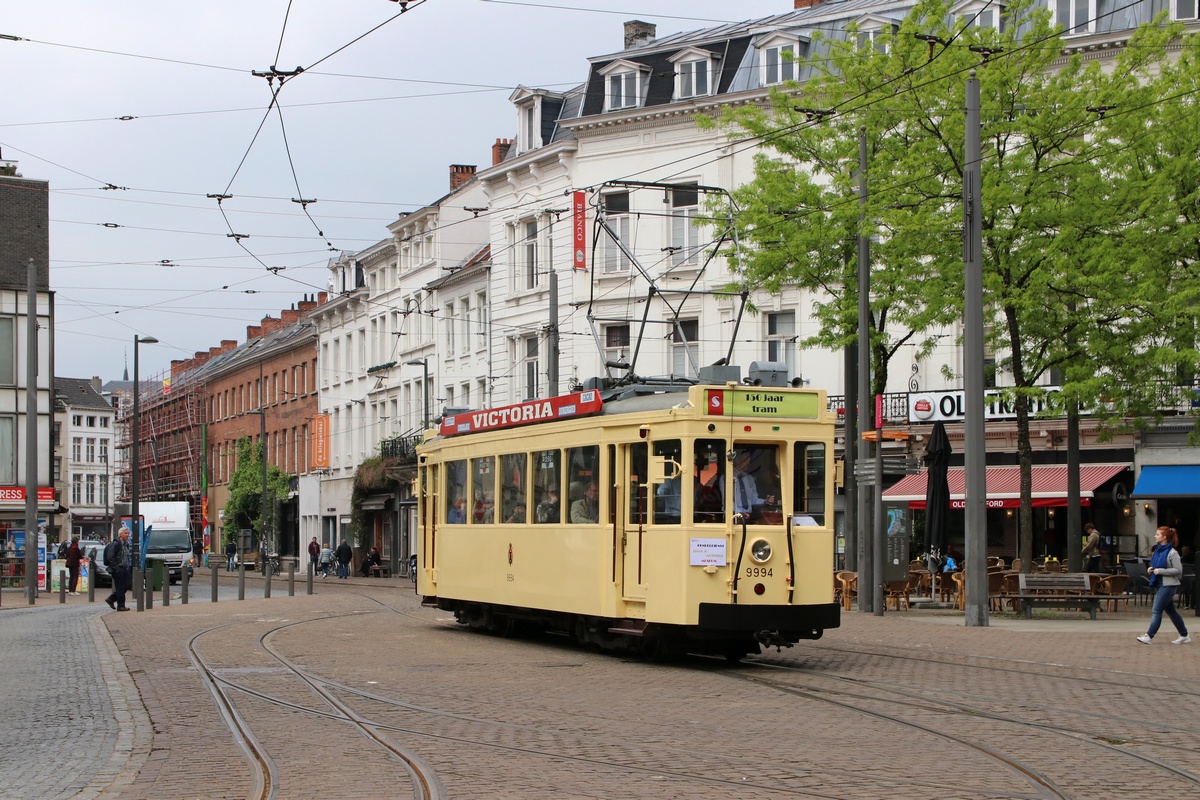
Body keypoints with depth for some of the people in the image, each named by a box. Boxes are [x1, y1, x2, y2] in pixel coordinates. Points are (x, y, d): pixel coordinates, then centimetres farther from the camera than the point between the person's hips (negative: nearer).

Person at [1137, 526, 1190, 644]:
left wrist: (1160, 571, -20)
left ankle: (1149, 636, -10)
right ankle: (1184, 635, 22)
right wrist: (1152, 569, 2)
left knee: (1156, 611, -11)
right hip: (1159, 584, 9)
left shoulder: (1172, 553, -14)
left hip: (1168, 585, -9)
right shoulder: (1158, 550, 11)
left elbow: (1178, 570, -15)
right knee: (1171, 611, 13)